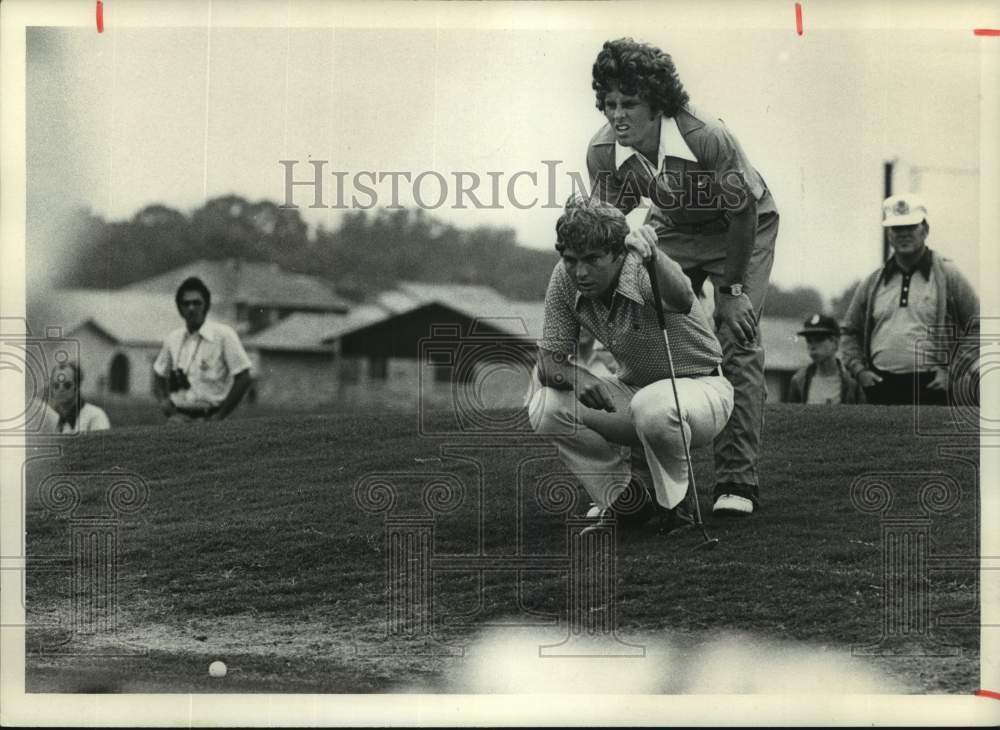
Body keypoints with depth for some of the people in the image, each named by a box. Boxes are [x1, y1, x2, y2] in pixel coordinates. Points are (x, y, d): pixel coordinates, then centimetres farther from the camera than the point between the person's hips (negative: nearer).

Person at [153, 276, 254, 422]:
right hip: (180, 419, 3)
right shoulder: (172, 339, 10)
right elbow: (159, 377, 20)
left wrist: (218, 417, -5)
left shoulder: (224, 335, -2)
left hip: (208, 418, -3)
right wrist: (170, 413, 6)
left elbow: (243, 379, -4)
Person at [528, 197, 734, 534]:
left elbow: (682, 301, -53)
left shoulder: (644, 272, -29)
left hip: (701, 386, -6)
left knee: (655, 407, -39)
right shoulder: (565, 279, -13)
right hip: (634, 387, 6)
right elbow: (548, 360, -9)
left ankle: (673, 502, -9)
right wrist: (578, 377, -32)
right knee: (546, 408, -17)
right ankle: (623, 497, 3)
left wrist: (652, 256, -72)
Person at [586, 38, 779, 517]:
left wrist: (732, 288, -18)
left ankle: (736, 481, -15)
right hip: (673, 228, 4)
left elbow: (741, 213, -24)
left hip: (741, 227, -4)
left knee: (736, 340, -16)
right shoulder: (603, 151, -23)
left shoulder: (709, 137, -37)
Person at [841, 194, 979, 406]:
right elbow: (851, 332, 22)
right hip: (881, 388, 4)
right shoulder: (872, 283, 15)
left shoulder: (948, 275, 3)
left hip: (931, 387, -4)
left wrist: (953, 372, -7)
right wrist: (859, 369, 6)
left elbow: (976, 327, 1)